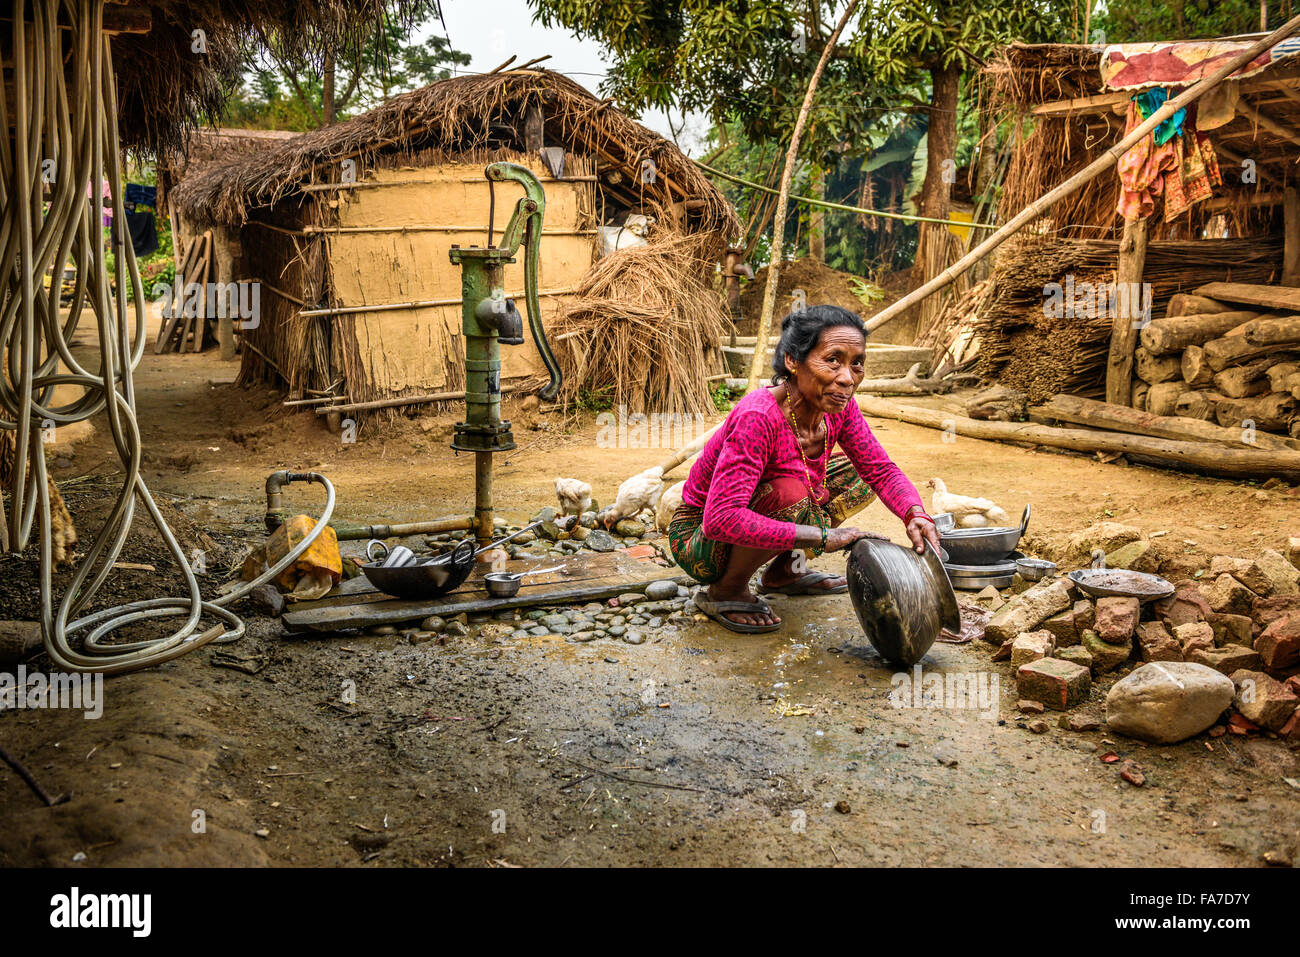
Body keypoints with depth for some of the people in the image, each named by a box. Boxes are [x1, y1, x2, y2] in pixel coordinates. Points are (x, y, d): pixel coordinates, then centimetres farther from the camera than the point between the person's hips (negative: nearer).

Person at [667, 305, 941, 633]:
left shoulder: (838, 406, -12)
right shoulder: (758, 418, -34)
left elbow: (882, 470, -4)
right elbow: (720, 519, -41)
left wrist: (916, 515, -26)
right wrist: (822, 537, -40)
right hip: (699, 538, -8)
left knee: (858, 474, 3)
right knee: (790, 493, -34)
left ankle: (784, 572, 13)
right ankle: (724, 591, -9)